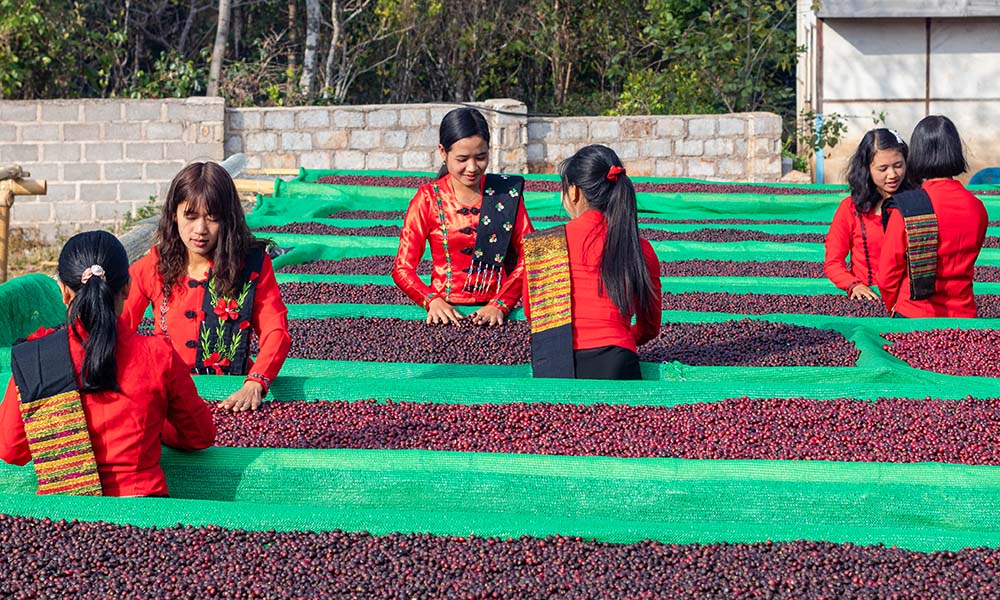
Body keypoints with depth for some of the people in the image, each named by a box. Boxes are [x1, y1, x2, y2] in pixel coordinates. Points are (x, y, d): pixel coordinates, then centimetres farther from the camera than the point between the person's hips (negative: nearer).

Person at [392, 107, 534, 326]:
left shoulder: (507, 193, 7)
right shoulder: (428, 199, 4)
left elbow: (529, 258, 2)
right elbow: (403, 268, 2)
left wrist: (501, 305, -13)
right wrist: (432, 300, -16)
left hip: (495, 313, 1)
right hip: (446, 311, -1)